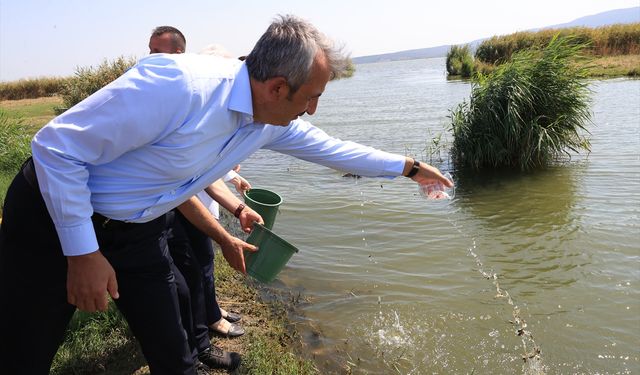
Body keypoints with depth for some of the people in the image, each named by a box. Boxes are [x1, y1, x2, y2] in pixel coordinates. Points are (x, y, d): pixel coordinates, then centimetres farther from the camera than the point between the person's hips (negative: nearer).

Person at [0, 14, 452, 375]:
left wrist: (410, 167, 17)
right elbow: (57, 147, -25)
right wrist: (83, 254, -21)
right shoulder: (179, 85, -33)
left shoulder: (274, 123, -8)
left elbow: (330, 147, 10)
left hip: (140, 232, 6)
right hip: (54, 216, -5)